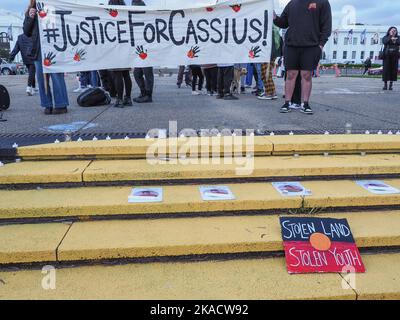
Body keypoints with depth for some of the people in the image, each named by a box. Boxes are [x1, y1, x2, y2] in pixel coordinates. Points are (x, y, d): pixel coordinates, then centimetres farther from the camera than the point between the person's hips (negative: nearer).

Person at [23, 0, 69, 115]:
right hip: (38, 50, 5)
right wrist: (30, 18, -2)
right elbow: (26, 32, 11)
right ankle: (47, 105, 13)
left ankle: (61, 105, 0)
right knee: (41, 78, 5)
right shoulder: (31, 11, 14)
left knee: (57, 76, -5)